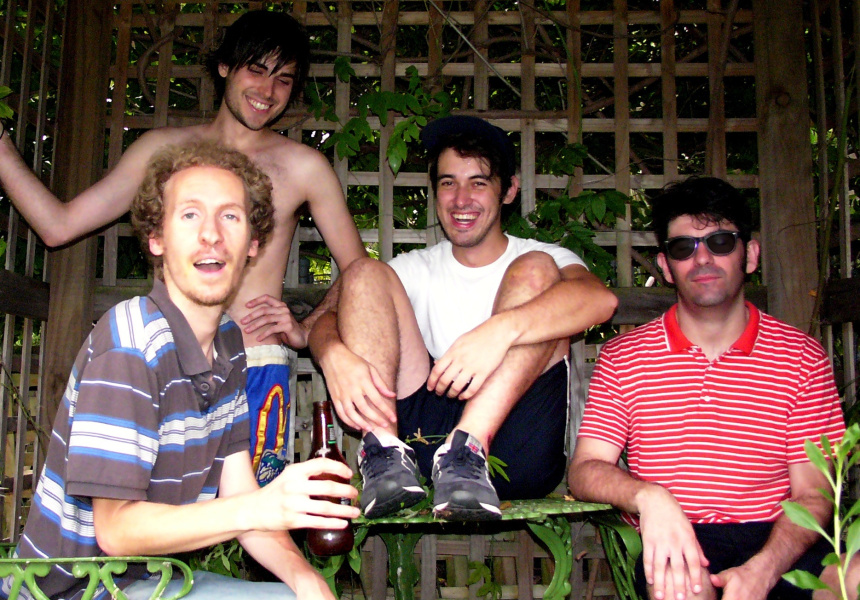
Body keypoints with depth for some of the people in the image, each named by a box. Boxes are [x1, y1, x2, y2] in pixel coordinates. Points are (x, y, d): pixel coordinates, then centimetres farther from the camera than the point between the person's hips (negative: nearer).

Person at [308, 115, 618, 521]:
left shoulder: (547, 258, 10)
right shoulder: (416, 269, 19)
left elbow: (599, 299, -15)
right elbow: (327, 320, 4)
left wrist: (502, 328, -33)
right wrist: (334, 355, -22)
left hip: (514, 449, -2)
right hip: (423, 432, 3)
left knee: (535, 271, -17)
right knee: (365, 274, -5)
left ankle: (467, 451, -34)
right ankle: (385, 452, -25)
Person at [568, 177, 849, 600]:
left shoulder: (803, 357, 7)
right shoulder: (622, 358, 7)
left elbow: (812, 494, 3)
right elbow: (584, 471, 0)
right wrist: (647, 496, -23)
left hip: (775, 544, 2)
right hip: (672, 541, -1)